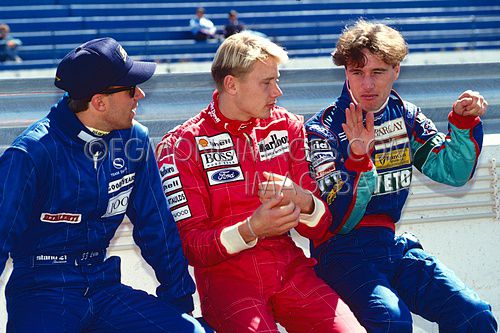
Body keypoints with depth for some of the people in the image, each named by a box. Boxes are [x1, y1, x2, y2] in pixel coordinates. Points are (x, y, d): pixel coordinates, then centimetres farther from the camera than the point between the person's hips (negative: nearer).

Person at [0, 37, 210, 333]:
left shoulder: (135, 139, 3)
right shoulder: (32, 152, -12)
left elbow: (156, 227, 10)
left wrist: (180, 301, 12)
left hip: (104, 286, 4)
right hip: (40, 294, -4)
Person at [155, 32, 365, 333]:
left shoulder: (288, 126, 10)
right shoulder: (181, 145, -3)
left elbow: (321, 226, 10)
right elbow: (190, 245, -7)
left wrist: (302, 201, -14)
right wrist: (251, 230, -24)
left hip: (289, 267, 4)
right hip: (225, 272, -4)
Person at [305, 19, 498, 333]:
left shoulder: (405, 116, 9)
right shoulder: (323, 129, -6)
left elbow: (452, 172, 10)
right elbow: (338, 221, -16)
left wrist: (464, 122, -6)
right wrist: (359, 158, -32)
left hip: (394, 246, 5)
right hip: (343, 251, -5)